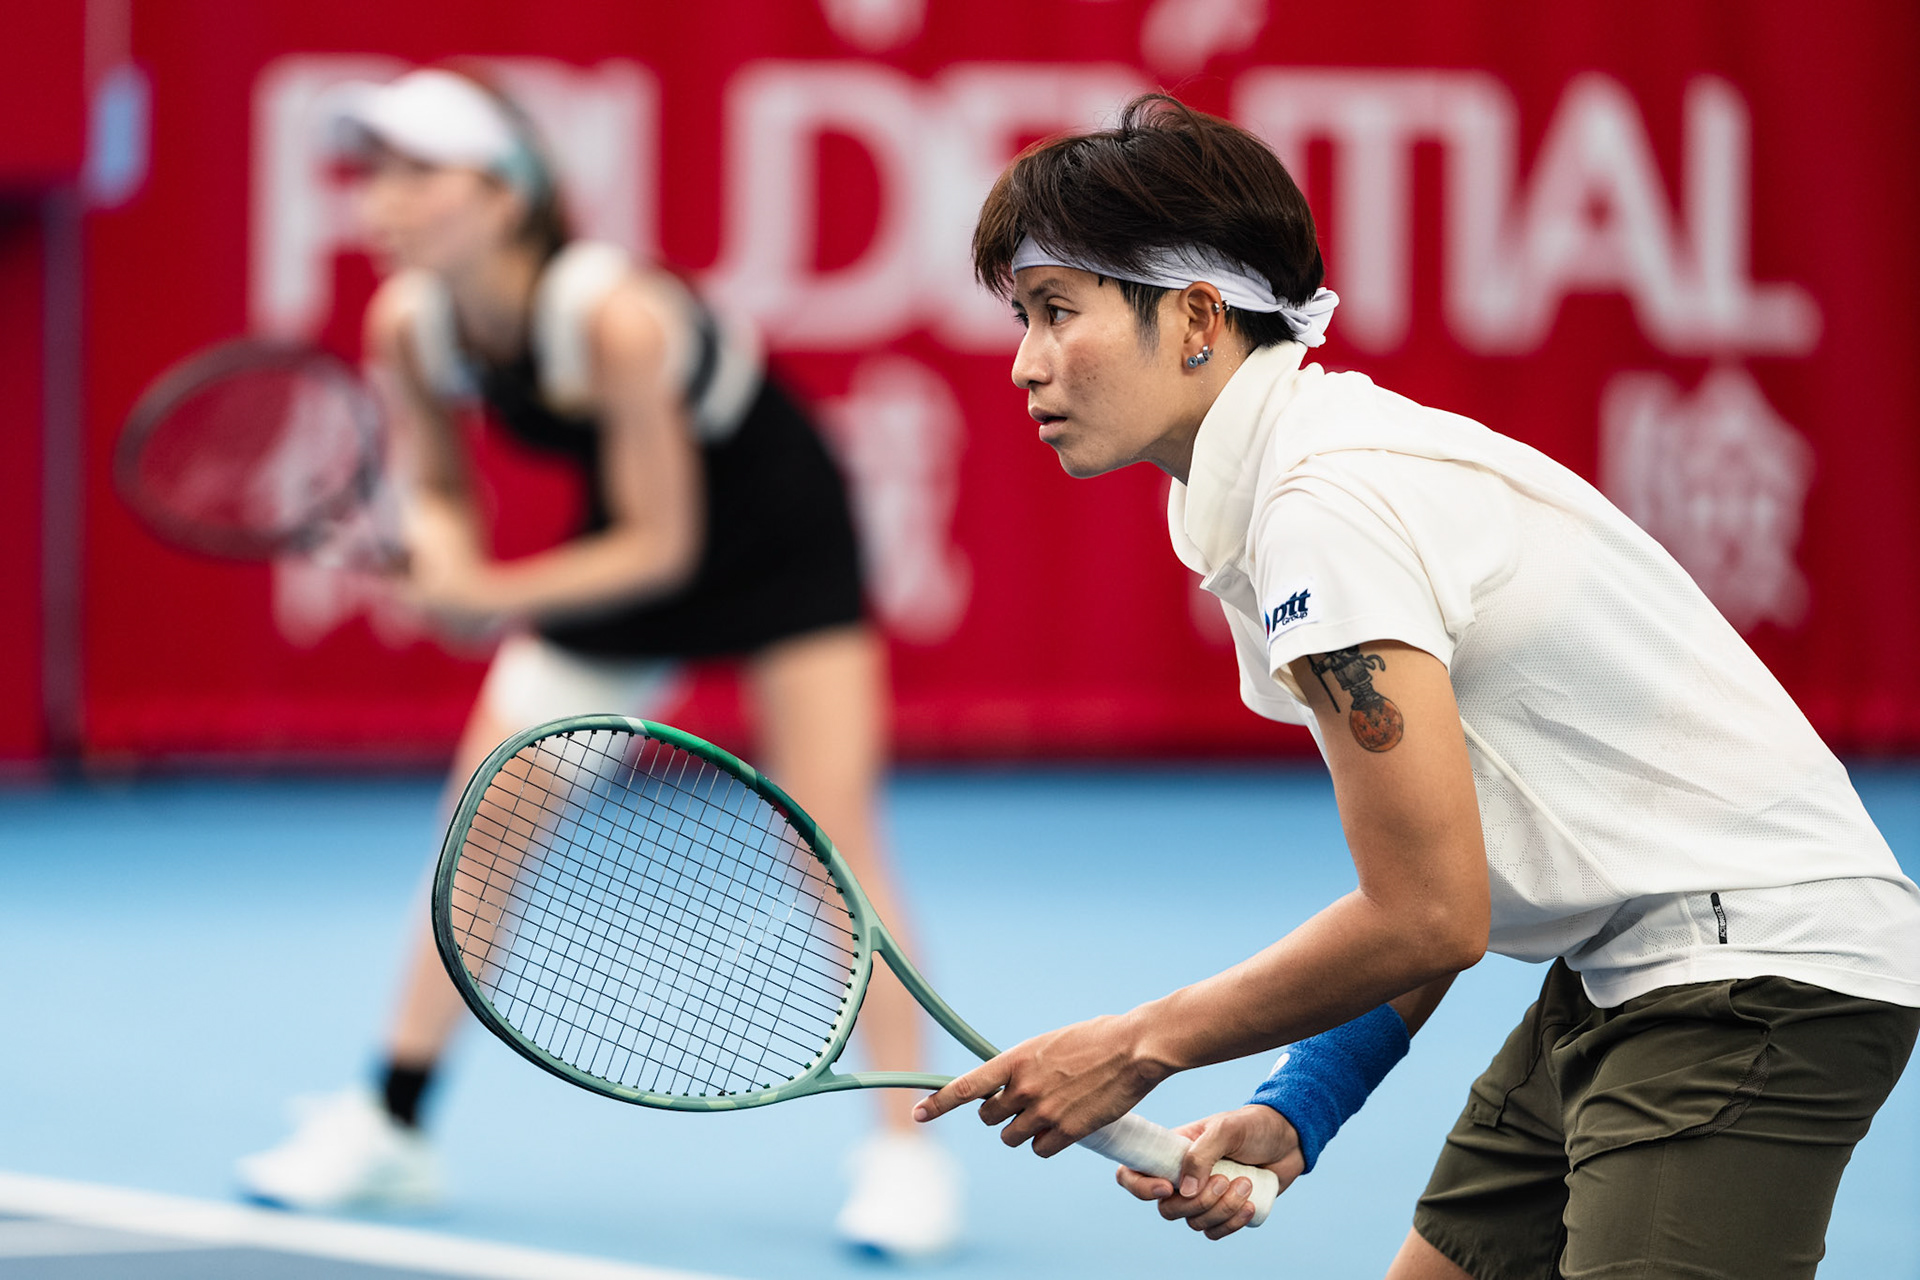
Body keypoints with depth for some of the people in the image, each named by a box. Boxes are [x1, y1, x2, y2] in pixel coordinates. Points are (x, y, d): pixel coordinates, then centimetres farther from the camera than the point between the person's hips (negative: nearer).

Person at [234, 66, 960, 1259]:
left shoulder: (613, 318, -37)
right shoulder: (409, 325, -18)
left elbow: (660, 543, -29)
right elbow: (437, 491, -3)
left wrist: (488, 593, -37)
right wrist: (429, 549, -27)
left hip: (778, 542, -6)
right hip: (620, 552, 6)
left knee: (831, 831, -15)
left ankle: (908, 1156, -7)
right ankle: (389, 1125, 17)